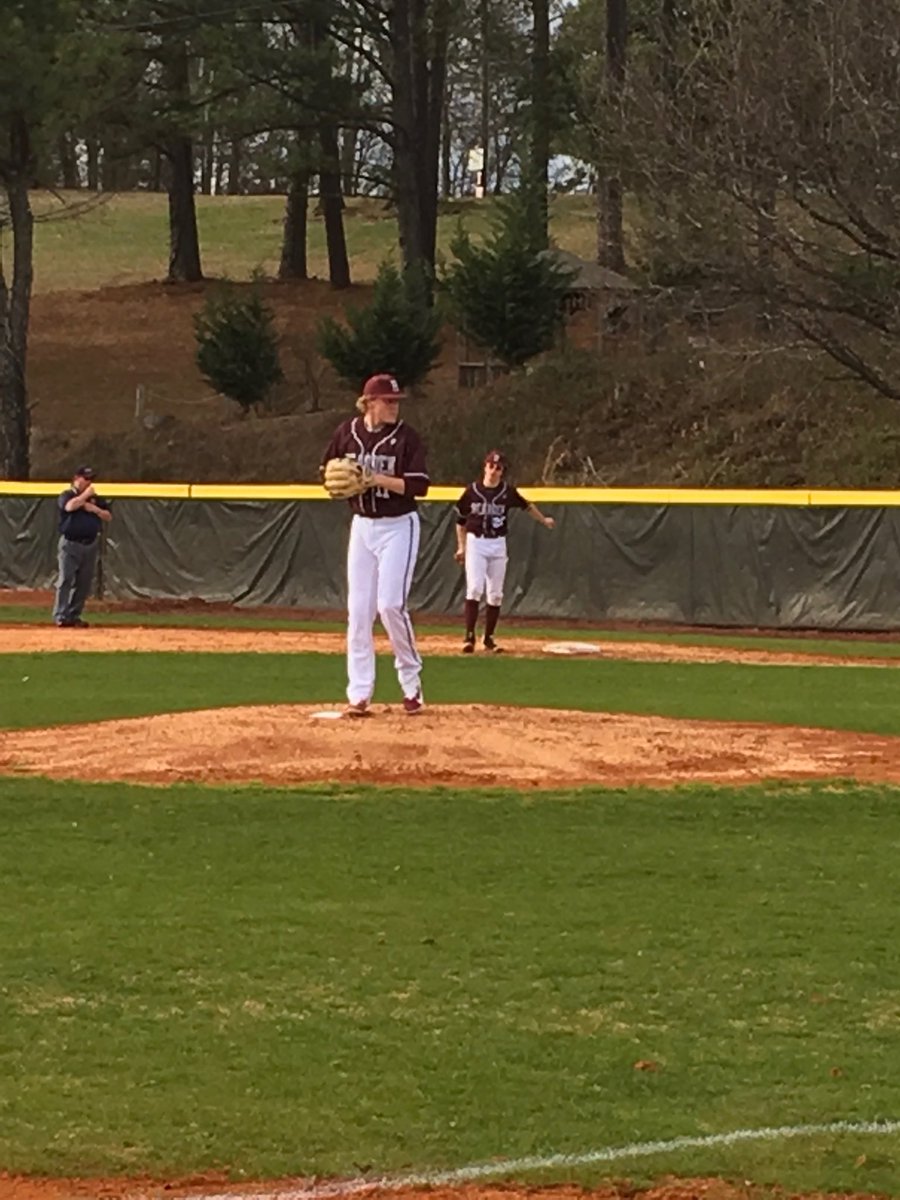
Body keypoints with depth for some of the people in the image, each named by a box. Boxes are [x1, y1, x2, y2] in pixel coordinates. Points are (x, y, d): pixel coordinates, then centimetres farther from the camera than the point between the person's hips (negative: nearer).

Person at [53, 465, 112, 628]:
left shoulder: (95, 498, 16)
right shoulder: (66, 495, -1)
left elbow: (108, 517, 11)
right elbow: (70, 506, -24)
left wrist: (95, 509, -6)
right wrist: (86, 494, -14)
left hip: (90, 545, 6)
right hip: (70, 544, -6)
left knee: (84, 582, 6)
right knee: (66, 579, -10)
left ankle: (74, 615, 13)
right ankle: (61, 616, -12)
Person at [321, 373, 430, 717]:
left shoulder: (407, 437, -9)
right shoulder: (347, 433, 2)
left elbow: (419, 486, -15)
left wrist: (376, 478, -24)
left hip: (398, 526, -4)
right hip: (362, 525, 4)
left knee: (391, 604, -13)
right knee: (358, 610, 1)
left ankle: (411, 682, 6)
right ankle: (358, 695, 4)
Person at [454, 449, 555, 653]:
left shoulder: (507, 491, 0)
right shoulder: (472, 491, -2)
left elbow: (526, 505, 18)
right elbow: (461, 520, 8)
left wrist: (544, 520, 30)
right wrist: (461, 547, 7)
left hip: (498, 545, 2)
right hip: (475, 543, -2)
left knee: (495, 594, 4)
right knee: (475, 588, -15)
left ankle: (489, 638, 14)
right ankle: (469, 636, -15)